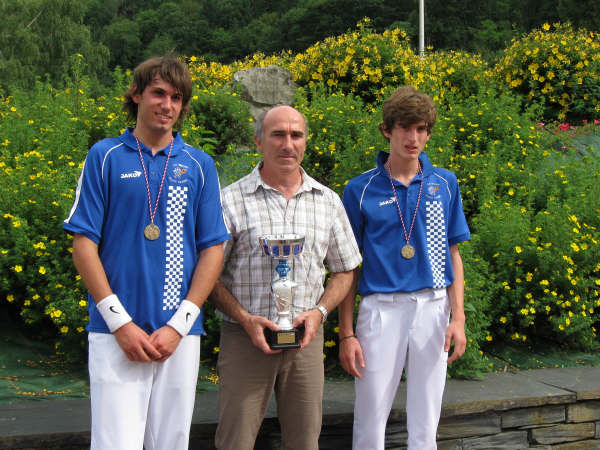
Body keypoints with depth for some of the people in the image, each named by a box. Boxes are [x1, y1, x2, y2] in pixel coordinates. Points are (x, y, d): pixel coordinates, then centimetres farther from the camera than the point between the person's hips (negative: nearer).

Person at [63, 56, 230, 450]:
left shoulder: (200, 165, 8)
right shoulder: (105, 156, 4)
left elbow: (213, 250, 5)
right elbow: (84, 244, -1)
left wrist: (179, 325, -5)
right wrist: (120, 322, -9)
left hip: (180, 335, 2)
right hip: (116, 333, -2)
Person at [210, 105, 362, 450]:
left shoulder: (328, 201, 9)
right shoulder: (231, 200, -1)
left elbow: (345, 271, 15)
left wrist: (319, 312, -3)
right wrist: (245, 320, -13)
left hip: (306, 340, 3)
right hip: (246, 339, -3)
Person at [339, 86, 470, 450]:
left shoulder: (445, 184, 5)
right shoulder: (361, 190, -2)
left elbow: (453, 254, 9)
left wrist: (458, 318, -1)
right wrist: (346, 333, -2)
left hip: (433, 309, 2)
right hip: (381, 309, -2)